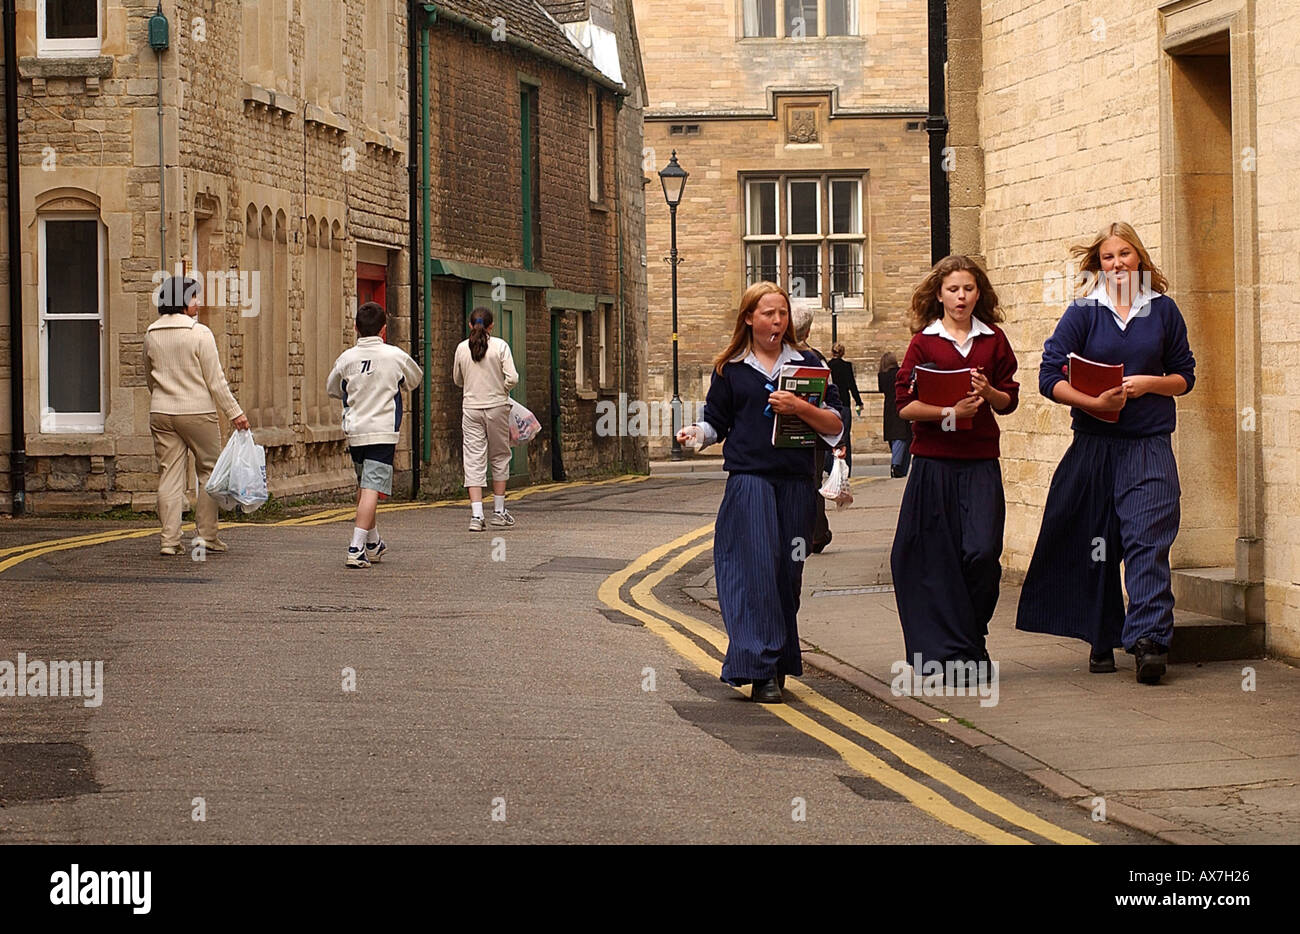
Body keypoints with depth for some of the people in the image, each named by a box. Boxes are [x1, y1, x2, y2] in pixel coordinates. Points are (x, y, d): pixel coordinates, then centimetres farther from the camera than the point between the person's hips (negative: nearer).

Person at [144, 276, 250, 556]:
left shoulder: (151, 335, 6)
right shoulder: (200, 334, -10)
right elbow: (215, 380, -10)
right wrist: (234, 412, -4)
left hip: (161, 414, 4)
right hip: (198, 411, -4)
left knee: (169, 475, 5)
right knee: (208, 472, 9)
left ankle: (169, 540, 2)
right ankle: (206, 535, 8)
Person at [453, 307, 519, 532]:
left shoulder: (462, 348, 2)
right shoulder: (500, 346, -6)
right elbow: (512, 378, -11)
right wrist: (502, 389, 8)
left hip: (471, 409, 1)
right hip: (497, 407, -1)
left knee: (474, 461, 0)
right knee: (500, 458, 13)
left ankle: (476, 515, -9)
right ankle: (499, 512, 18)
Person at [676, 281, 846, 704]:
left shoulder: (807, 364, 10)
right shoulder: (730, 370, 9)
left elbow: (835, 425, 4)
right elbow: (716, 423, 14)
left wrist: (800, 407, -12)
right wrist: (696, 433, -7)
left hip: (795, 481, 2)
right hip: (749, 480, -2)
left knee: (787, 572, 4)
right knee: (757, 566, -13)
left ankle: (780, 664, 15)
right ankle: (761, 671, -15)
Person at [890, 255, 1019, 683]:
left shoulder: (993, 340, 10)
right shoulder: (923, 342, 2)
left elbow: (1009, 401, 11)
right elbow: (905, 403, -4)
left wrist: (989, 393, -9)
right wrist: (949, 412, -16)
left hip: (981, 462, 1)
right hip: (933, 461, -1)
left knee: (982, 551, -11)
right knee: (938, 556, -2)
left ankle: (971, 637, 10)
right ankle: (953, 652, 6)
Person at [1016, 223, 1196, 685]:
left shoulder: (1163, 311, 6)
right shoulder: (1083, 312, 1)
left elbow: (1185, 375, 11)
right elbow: (1050, 376, -5)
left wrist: (1149, 383, -8)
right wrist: (1094, 402, -16)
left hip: (1150, 445, 0)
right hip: (1094, 443, 0)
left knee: (1147, 537, -13)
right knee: (1095, 543, 6)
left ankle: (1148, 637, -19)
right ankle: (1101, 639, 18)